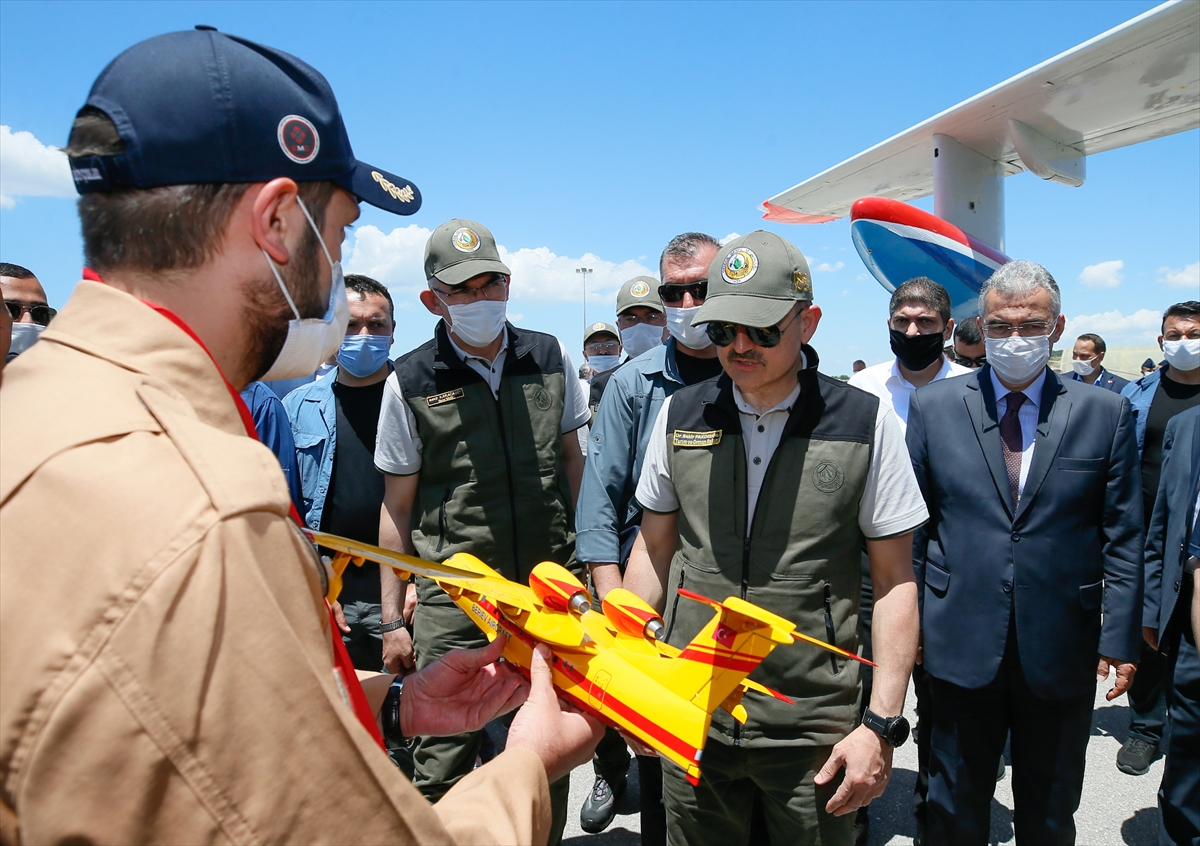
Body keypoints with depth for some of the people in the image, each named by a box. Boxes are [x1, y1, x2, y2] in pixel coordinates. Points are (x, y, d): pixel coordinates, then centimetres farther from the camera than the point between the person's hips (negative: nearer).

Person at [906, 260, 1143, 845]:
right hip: (962, 644, 0)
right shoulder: (933, 407, 0)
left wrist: (1120, 638, -2)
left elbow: (1122, 537, 2)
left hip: (1063, 652, 1)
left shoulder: (1106, 414, 1)